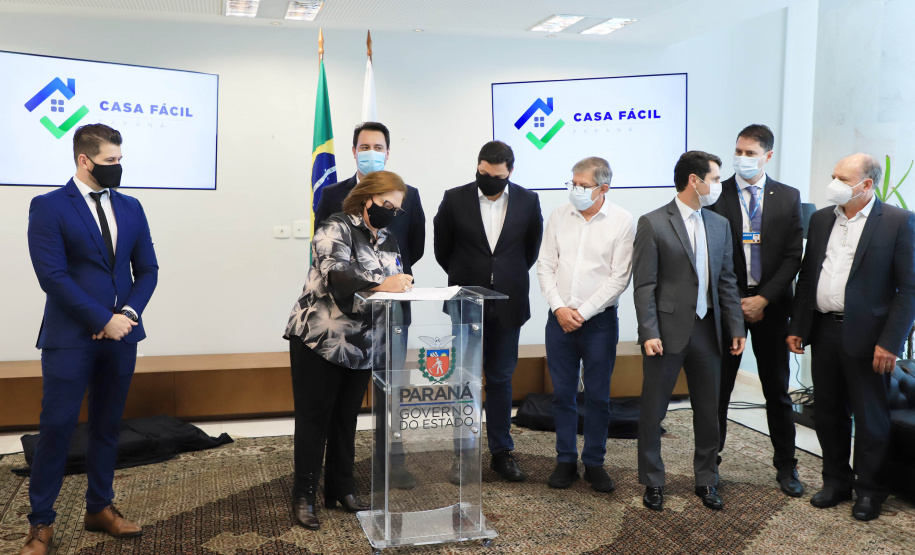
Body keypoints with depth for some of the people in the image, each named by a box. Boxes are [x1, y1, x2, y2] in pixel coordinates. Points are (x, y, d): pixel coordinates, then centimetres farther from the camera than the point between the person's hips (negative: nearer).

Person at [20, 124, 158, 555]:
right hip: (71, 337, -5)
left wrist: (128, 314, -7)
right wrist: (103, 320, -15)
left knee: (108, 425, 13)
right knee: (56, 426, 0)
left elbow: (147, 269, 10)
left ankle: (100, 508, 26)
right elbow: (52, 275, -12)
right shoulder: (48, 207, -4)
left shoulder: (130, 208, 10)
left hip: (120, 334, 5)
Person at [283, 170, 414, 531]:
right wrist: (380, 284, -40)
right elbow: (335, 272, -27)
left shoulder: (389, 242, 13)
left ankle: (341, 490, 26)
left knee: (346, 419, 13)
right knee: (314, 419, 0)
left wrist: (403, 283, -17)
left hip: (362, 345, 6)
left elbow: (392, 287, 7)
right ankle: (304, 496, 11)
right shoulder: (336, 230, -9)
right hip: (319, 340, -6)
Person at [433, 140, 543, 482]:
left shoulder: (527, 201, 0)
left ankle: (502, 452, 20)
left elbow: (532, 249, 12)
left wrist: (509, 280, 12)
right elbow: (442, 249, 8)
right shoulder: (455, 199, -3)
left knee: (501, 379, 9)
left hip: (507, 306, 1)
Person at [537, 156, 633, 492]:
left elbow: (619, 277, -8)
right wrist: (559, 307, -7)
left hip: (599, 321, -2)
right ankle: (566, 461, 21)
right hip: (560, 318, 3)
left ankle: (594, 463, 19)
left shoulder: (622, 221, -5)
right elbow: (545, 266, 5)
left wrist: (583, 312, -12)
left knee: (598, 396, 6)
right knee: (563, 394, 8)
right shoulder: (559, 216, 4)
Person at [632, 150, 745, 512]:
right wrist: (649, 332, -16)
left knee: (709, 411, 13)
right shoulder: (653, 224, -8)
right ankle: (653, 482, 22)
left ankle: (706, 480, 29)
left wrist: (736, 327, 7)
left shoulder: (720, 225, 10)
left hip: (707, 330, 5)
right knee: (653, 411, 6)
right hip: (667, 331, -5)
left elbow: (727, 280, 12)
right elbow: (644, 285, -10)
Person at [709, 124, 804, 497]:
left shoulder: (788, 198, 5)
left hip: (770, 305, 1)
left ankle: (785, 466, 23)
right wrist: (735, 301, -9)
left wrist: (764, 299, -10)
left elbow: (793, 256, 0)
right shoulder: (717, 195, -1)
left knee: (777, 390, 10)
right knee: (717, 388, 5)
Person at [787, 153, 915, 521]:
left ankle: (869, 489, 24)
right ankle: (836, 481, 30)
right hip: (824, 331, 5)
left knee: (870, 417, 7)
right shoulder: (821, 220, 9)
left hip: (866, 337, -5)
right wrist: (797, 327, 8)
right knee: (829, 412, 14)